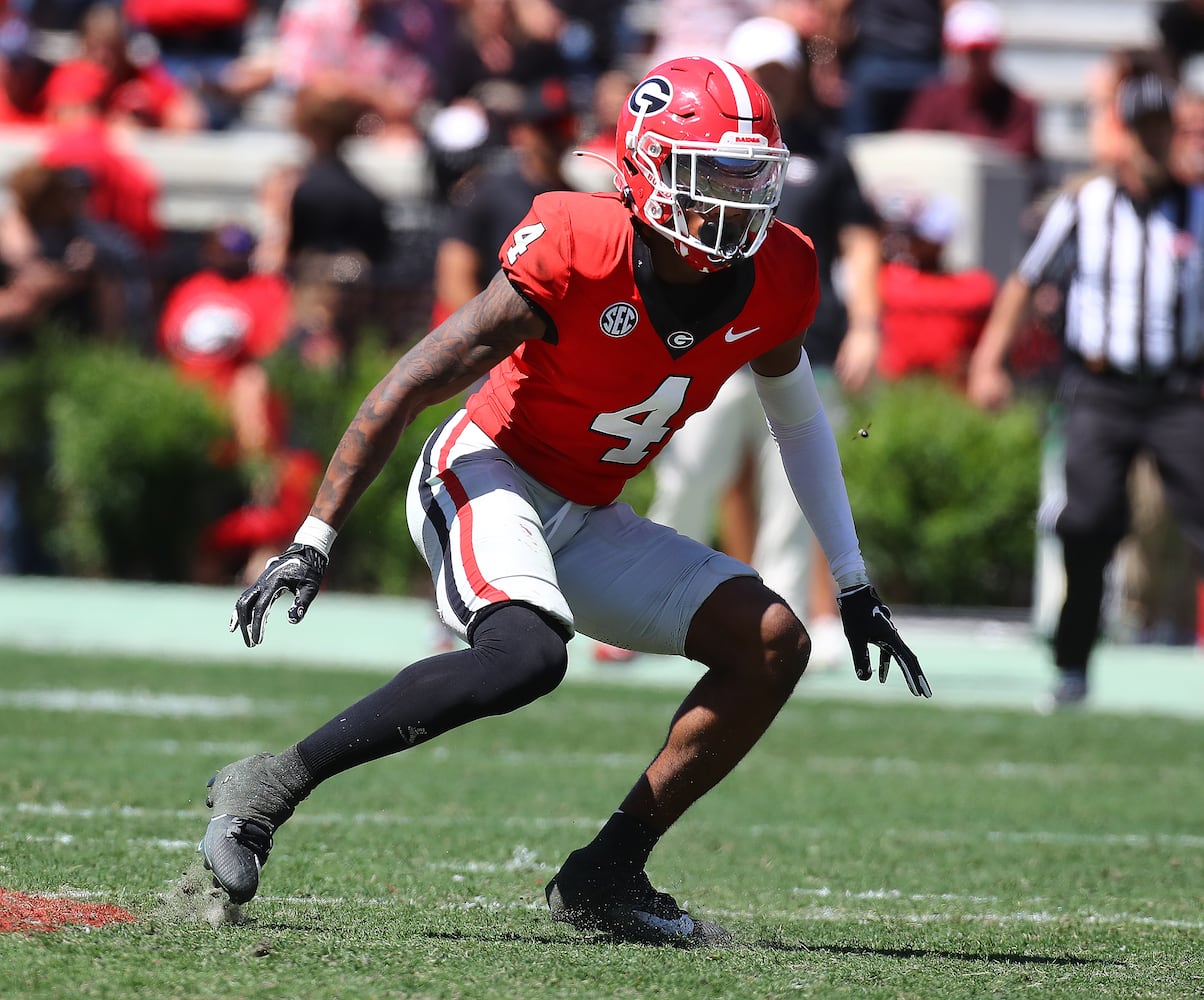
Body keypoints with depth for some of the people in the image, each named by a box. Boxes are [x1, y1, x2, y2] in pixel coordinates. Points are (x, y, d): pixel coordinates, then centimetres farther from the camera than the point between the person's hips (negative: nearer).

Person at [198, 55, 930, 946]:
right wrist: (316, 539, -17)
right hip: (486, 476, -7)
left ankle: (607, 875, -1)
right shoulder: (576, 254, -25)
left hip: (583, 522, 7)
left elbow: (800, 421, 15)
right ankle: (269, 787, -30)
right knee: (527, 655, -35)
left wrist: (856, 587, 15)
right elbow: (410, 387, -18)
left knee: (775, 646, -4)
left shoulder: (774, 280, -7)